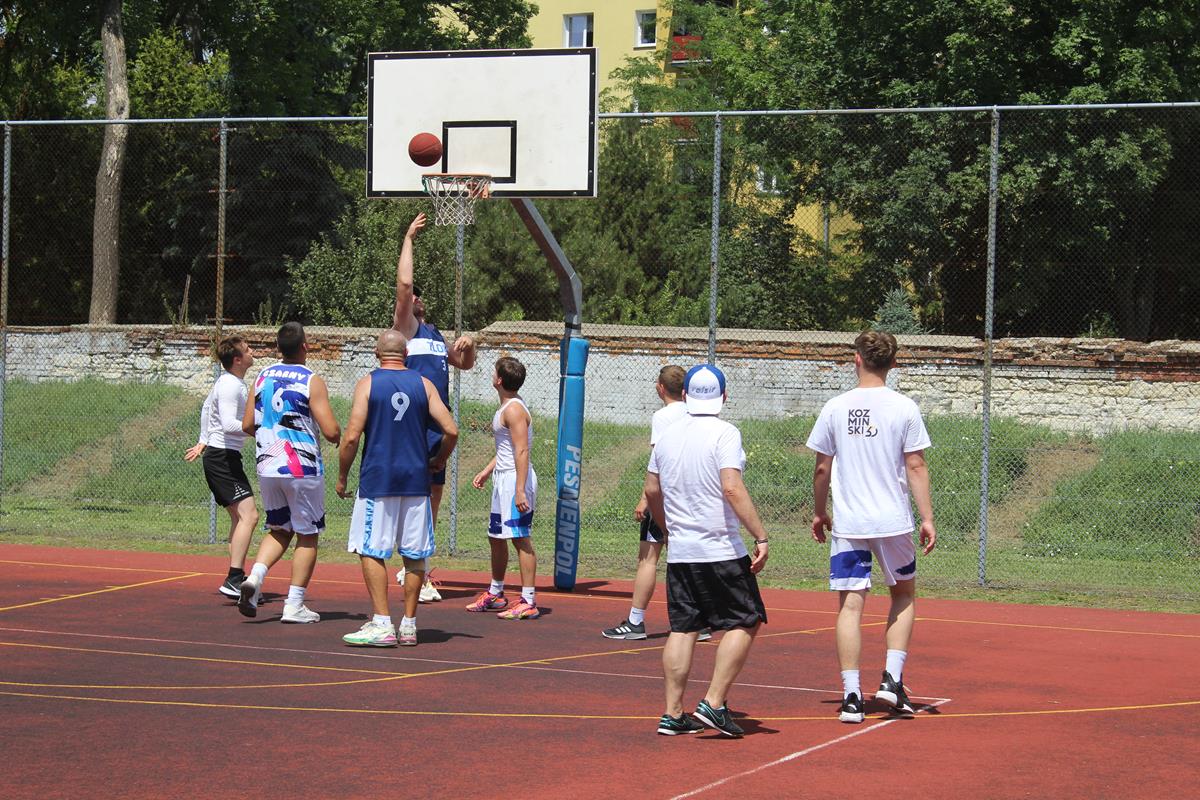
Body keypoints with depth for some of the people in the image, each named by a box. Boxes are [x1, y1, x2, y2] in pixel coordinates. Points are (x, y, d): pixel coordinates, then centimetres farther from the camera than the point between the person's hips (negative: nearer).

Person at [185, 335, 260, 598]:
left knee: (239, 517, 11)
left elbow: (206, 408, 29)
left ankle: (238, 581, 12)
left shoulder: (227, 381, 15)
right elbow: (229, 425, -28)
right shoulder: (230, 386, -18)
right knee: (248, 515, -17)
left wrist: (203, 441, 35)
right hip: (223, 456, -11)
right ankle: (233, 580, -22)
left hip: (217, 454, 11)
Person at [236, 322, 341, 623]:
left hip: (267, 466, 5)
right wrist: (338, 435, 8)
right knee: (307, 536, 7)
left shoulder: (262, 377, 6)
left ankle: (255, 576, -4)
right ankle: (294, 606, 5)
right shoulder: (312, 381, -10)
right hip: (302, 468, -5)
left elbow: (247, 425, 10)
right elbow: (331, 431, -15)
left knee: (279, 530, 21)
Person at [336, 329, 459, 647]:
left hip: (377, 479, -3)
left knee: (371, 551, 2)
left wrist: (342, 478, 4)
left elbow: (351, 437, -8)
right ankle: (409, 625, 12)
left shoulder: (368, 383, -2)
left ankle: (382, 625, -6)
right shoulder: (423, 384, 6)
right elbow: (451, 430, 0)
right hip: (416, 479, 3)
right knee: (414, 554, 10)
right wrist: (438, 462, 18)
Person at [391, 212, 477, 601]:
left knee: (432, 496, 10)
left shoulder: (435, 334, 23)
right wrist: (408, 239, -10)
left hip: (438, 424, 8)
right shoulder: (406, 328, -1)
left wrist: (469, 346, 10)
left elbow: (464, 364, 33)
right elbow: (404, 284, -15)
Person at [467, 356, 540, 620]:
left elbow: (522, 451, -23)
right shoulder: (506, 407, 15)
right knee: (496, 536, 18)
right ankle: (495, 594, 31)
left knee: (520, 538, -9)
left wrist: (520, 490, -27)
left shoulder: (514, 410, -17)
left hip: (515, 479, -11)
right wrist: (487, 470, 27)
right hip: (503, 479, 11)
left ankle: (529, 602, -7)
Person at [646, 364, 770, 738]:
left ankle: (673, 714, 7)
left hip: (679, 552, 6)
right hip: (721, 550, -6)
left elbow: (652, 491, 16)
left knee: (682, 629, 9)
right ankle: (713, 703, -5)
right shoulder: (724, 433, -10)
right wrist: (761, 537, -19)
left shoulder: (668, 435, 8)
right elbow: (731, 488, -21)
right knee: (745, 623, 4)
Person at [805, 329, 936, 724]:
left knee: (850, 605, 2)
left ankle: (851, 696, -3)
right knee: (903, 595, 19)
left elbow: (822, 468, 5)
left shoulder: (835, 408, 0)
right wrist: (927, 518, -1)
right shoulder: (904, 408, -4)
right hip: (894, 521, 0)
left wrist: (819, 513, 18)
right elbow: (916, 466, -5)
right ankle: (892, 679, 8)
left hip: (847, 524, 1)